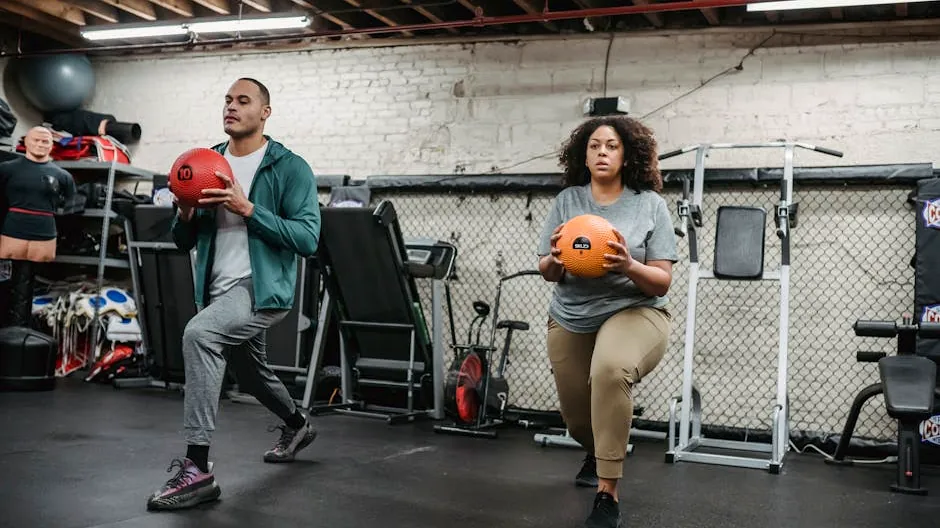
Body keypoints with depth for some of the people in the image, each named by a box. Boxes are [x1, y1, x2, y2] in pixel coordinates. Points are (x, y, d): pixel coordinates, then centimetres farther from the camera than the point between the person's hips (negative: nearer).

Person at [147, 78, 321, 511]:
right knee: (250, 375, 24)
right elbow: (183, 242, 12)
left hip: (263, 289, -8)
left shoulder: (289, 168, -8)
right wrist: (185, 212, -11)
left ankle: (197, 469, -28)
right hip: (218, 289, 8)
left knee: (198, 334, -32)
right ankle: (297, 426, 56)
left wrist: (248, 209, -25)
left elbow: (307, 238, -18)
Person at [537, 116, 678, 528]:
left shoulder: (650, 204, -7)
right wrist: (555, 259, -21)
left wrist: (629, 267, -27)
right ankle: (598, 452, 53)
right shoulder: (566, 200, -1)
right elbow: (547, 273, 2)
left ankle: (608, 494, -24)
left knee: (610, 370, -36)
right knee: (576, 416, 13)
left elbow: (662, 282, -7)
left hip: (634, 312, -4)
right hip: (570, 320, 4)